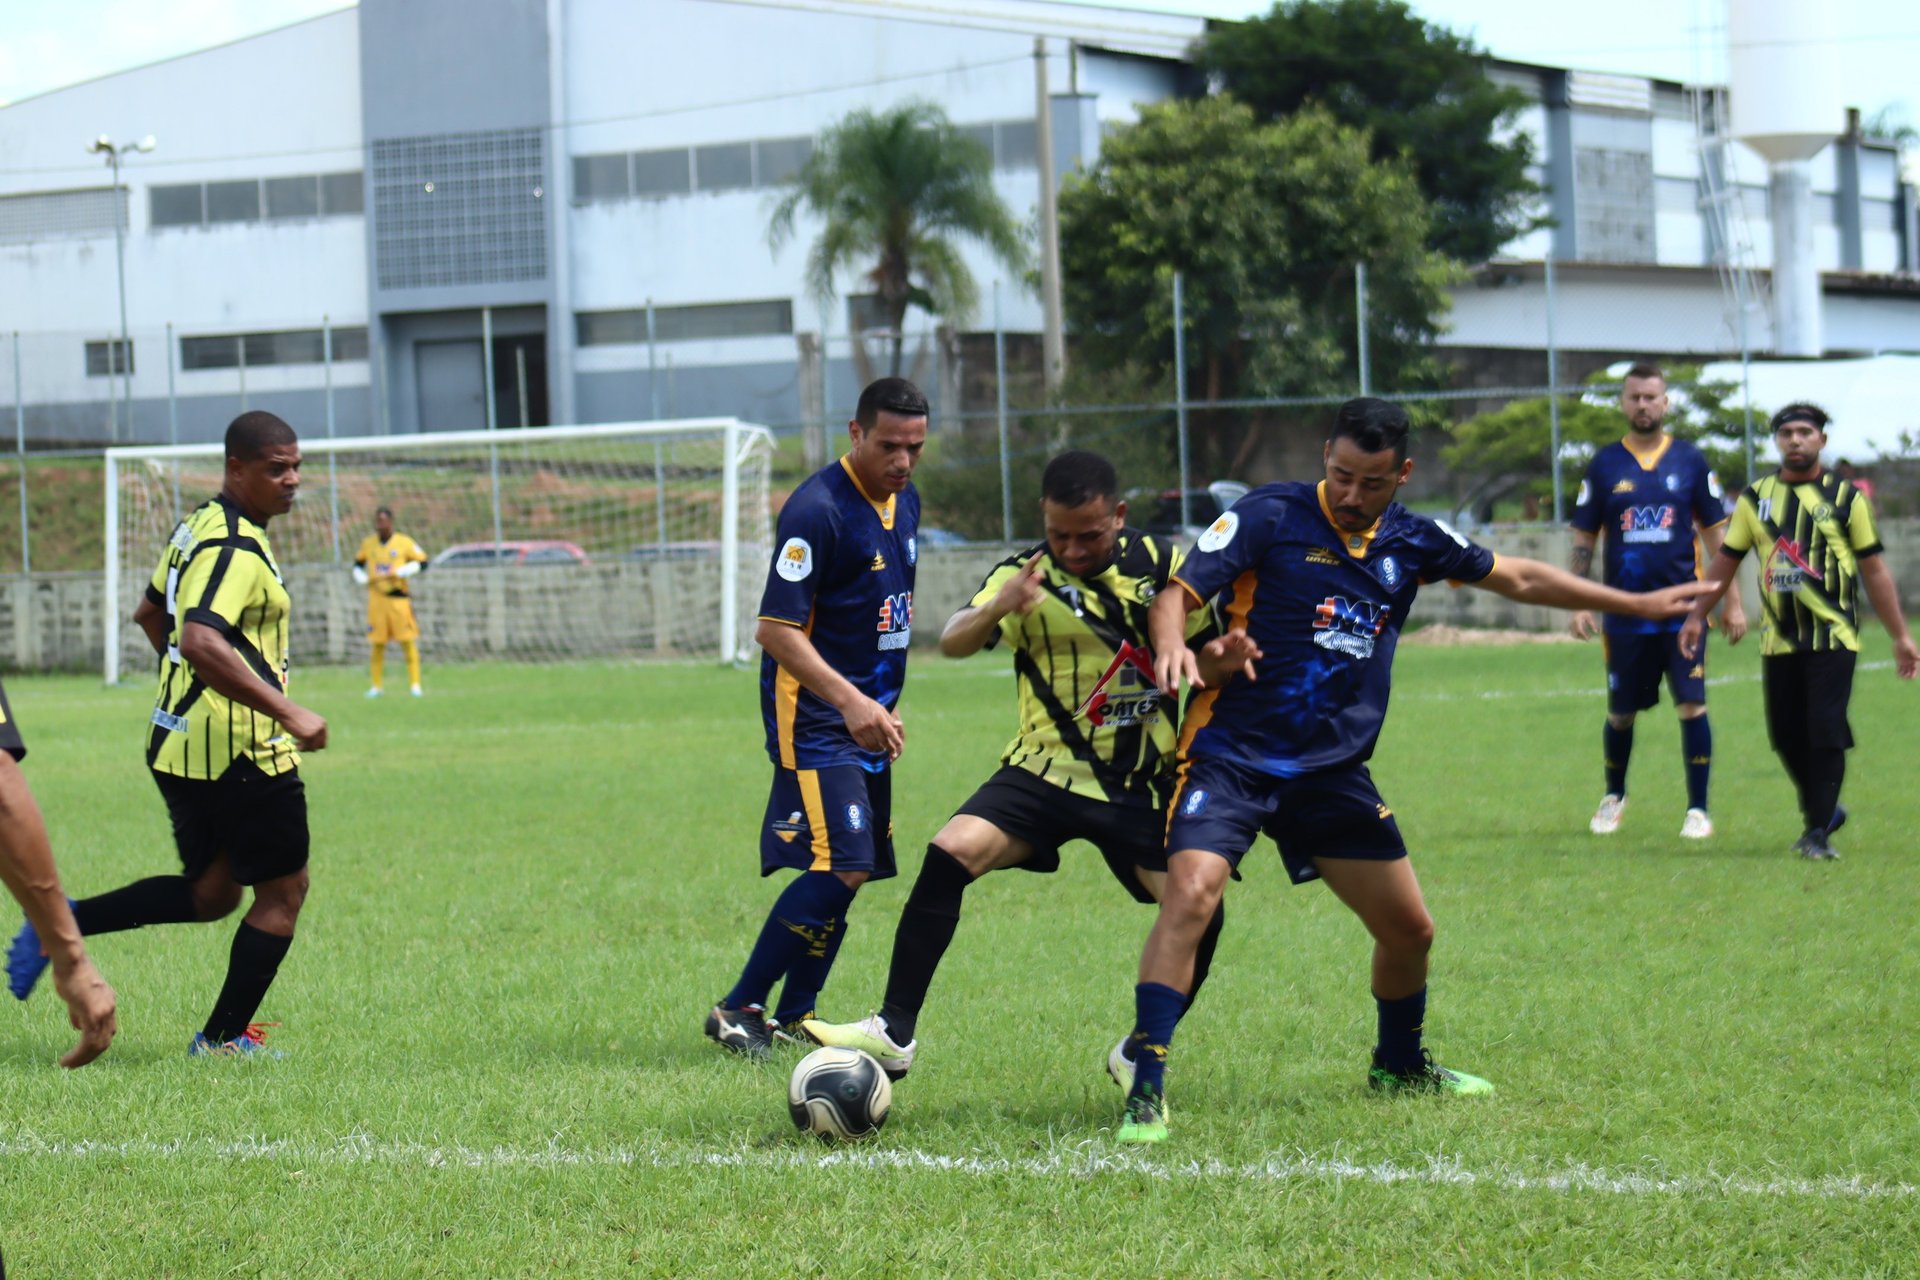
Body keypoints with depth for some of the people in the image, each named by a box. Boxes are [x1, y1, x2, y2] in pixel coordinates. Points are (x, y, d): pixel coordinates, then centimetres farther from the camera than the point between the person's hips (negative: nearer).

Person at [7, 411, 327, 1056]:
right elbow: (202, 643, -32)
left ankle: (62, 922, 9)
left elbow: (150, 613, 25)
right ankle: (222, 1038, 10)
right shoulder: (236, 548, -19)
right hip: (240, 749, -10)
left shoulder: (198, 525, 12)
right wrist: (287, 712, -30)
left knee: (212, 891, 19)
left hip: (178, 738, 10)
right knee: (282, 890, 5)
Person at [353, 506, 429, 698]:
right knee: (378, 643, 3)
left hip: (399, 597, -3)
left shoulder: (404, 542, -2)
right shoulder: (368, 543, 9)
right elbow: (358, 564, 22)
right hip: (376, 598, 3)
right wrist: (362, 579, 3)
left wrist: (399, 572, -12)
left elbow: (421, 562, -2)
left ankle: (414, 684, 0)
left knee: (408, 641, -5)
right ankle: (376, 685, 10)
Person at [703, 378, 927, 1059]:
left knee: (850, 873, 7)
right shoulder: (818, 509, -18)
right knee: (839, 867, -17)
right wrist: (849, 701, -28)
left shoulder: (905, 501, 11)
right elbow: (775, 630, -21)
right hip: (813, 717, -9)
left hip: (864, 718, 9)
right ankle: (739, 1009, -9)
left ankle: (793, 1018, 16)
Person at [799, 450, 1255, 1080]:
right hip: (1045, 772, -1)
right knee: (949, 856, -24)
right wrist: (997, 607, -44)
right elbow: (953, 644, -22)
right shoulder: (1025, 575, -5)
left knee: (1200, 912, -14)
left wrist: (1224, 656, -13)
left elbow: (1206, 653, 12)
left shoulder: (1163, 567, 1)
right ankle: (893, 1033, -18)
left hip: (1140, 785, 1)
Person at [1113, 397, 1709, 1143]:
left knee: (1409, 928, 11)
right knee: (1191, 891, -28)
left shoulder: (1411, 543, 6)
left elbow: (1519, 580, 20)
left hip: (1332, 769, 5)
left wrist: (1637, 605, 24)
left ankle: (1399, 1066, 40)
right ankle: (1146, 1088, -24)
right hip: (1233, 754, -5)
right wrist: (1171, 645, -38)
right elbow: (1178, 594, -14)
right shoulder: (1270, 517, -9)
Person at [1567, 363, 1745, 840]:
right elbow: (1584, 539, 9)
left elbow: (1717, 534, 7)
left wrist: (1732, 601, 3)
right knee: (1621, 712, 9)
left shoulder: (1690, 461, 3)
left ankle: (1698, 809, 1)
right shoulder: (1604, 465, 4)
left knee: (1692, 707, -8)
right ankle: (1613, 796, 32)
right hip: (1624, 614, 1)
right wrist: (1578, 603, 2)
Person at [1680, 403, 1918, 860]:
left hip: (1832, 637, -3)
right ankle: (1823, 811, 26)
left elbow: (1874, 570, 3)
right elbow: (1726, 561, 16)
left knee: (1826, 733, -11)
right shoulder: (1756, 497, 9)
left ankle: (1818, 832, -4)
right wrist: (1697, 615, 12)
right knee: (1786, 737, 5)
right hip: (1778, 640, 3)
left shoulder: (1845, 498, 1)